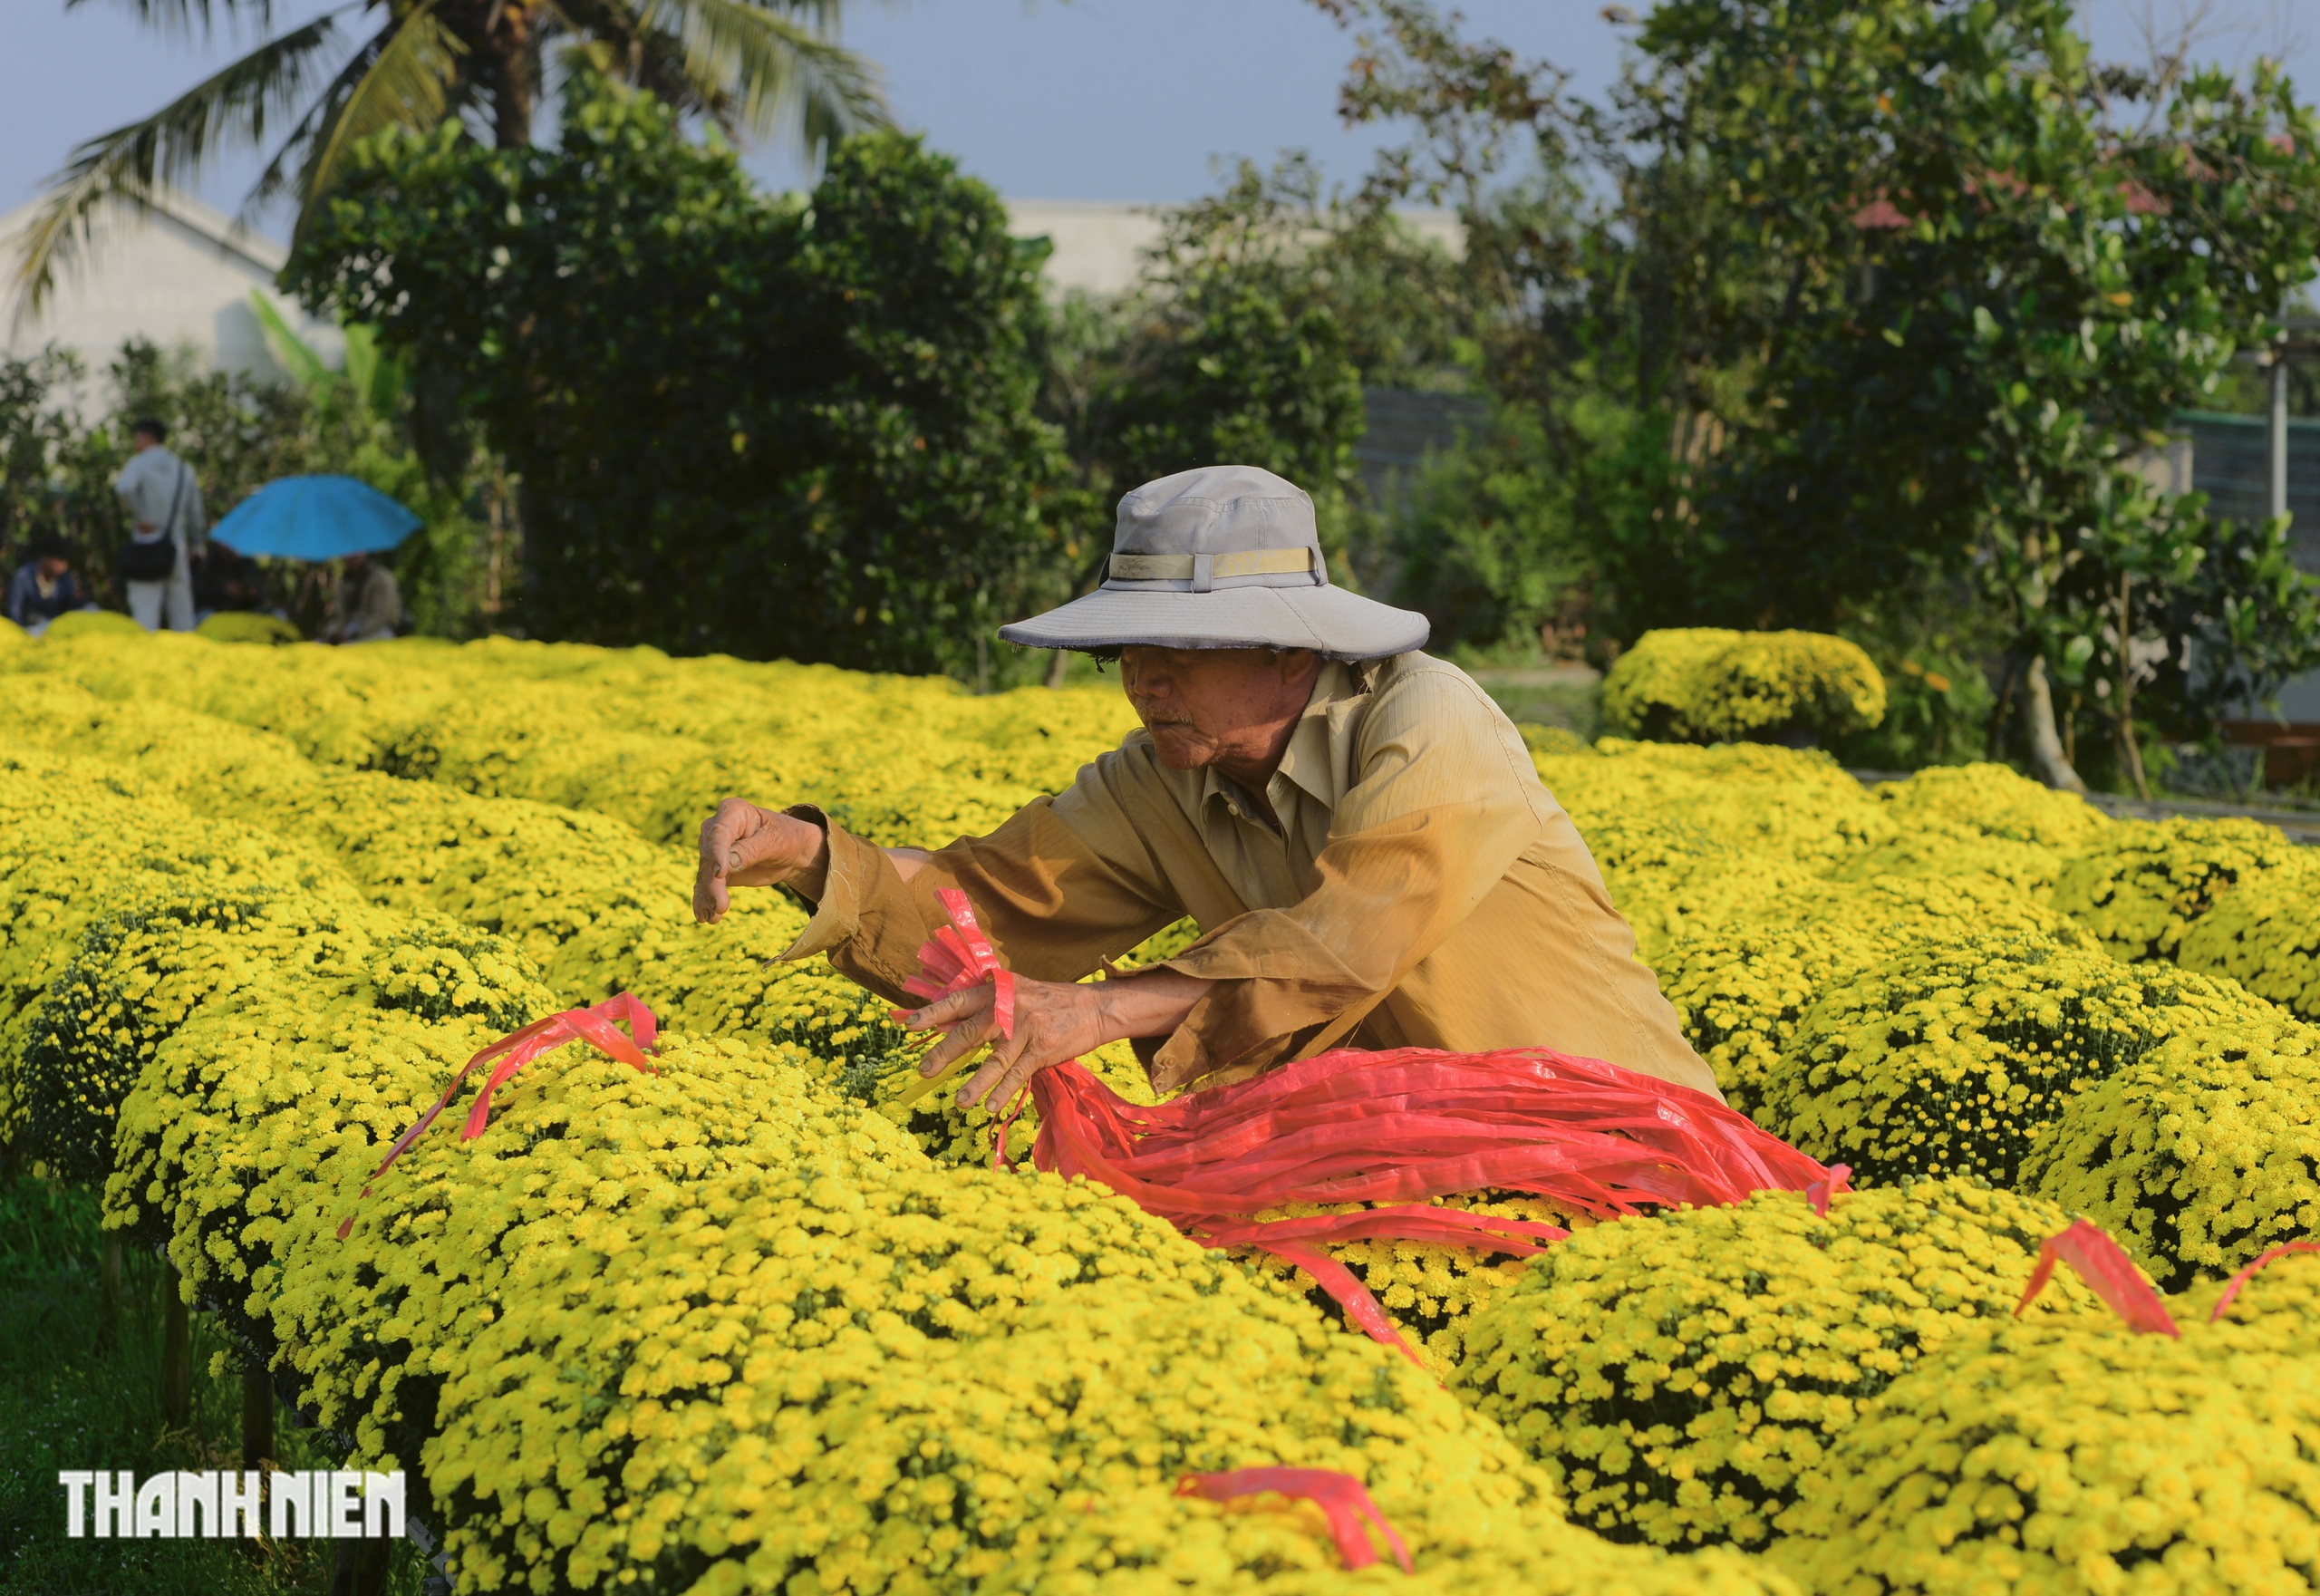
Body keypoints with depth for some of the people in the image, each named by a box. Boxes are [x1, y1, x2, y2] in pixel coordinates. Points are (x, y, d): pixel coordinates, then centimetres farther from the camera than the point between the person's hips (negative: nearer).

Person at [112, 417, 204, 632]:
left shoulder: (139, 463, -4)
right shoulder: (184, 469, 11)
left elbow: (124, 487, -25)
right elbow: (195, 513, 14)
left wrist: (140, 516, -14)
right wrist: (196, 546, 22)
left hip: (147, 543, -4)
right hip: (177, 545, 4)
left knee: (145, 608, -7)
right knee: (180, 608, 9)